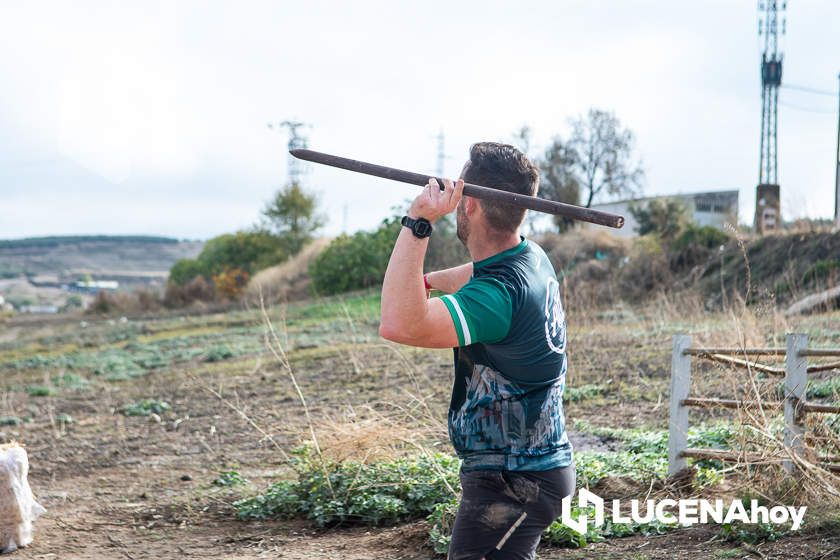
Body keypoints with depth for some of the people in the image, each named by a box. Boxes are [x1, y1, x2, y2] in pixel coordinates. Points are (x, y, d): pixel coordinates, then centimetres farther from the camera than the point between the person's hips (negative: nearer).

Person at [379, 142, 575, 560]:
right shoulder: (532, 258, 4)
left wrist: (417, 224, -37)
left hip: (512, 484, -11)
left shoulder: (500, 294, -28)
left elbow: (400, 325, -40)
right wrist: (425, 281, 41)